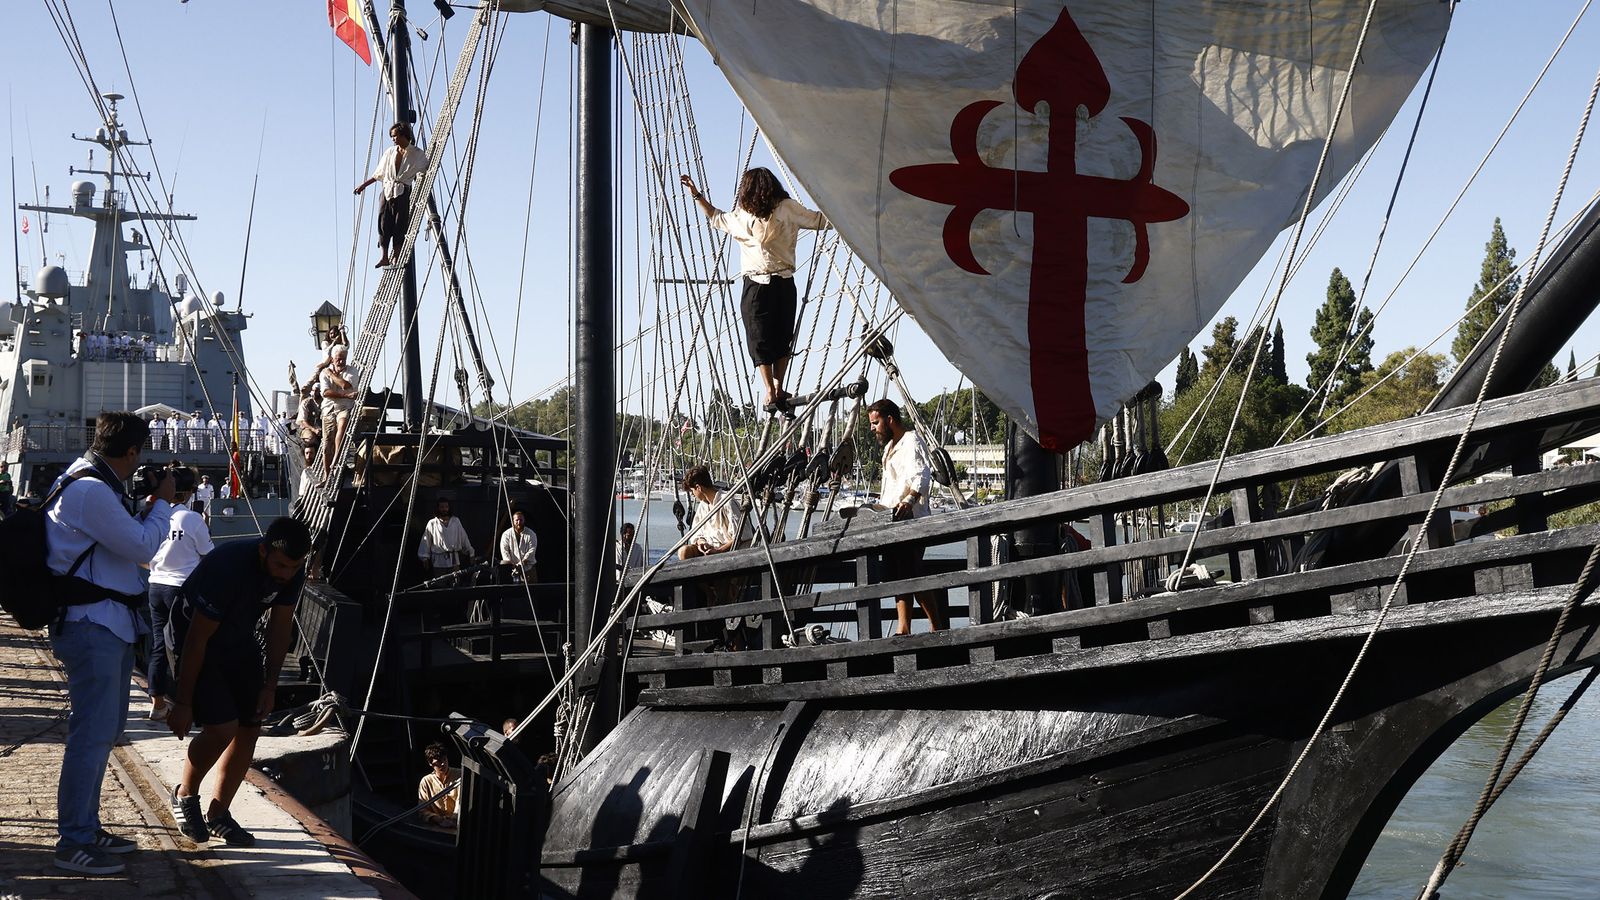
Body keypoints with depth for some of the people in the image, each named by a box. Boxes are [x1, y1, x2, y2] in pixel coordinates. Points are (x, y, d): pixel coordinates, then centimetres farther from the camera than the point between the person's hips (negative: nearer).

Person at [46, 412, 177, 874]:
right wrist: (162, 503, -3)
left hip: (109, 624, 11)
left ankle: (87, 827, 26)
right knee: (92, 733, -10)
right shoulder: (90, 490, -18)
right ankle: (73, 842, -6)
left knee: (105, 728, 17)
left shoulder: (94, 486, 16)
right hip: (91, 626, -11)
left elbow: (124, 538, 25)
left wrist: (149, 506, 14)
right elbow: (141, 546, -16)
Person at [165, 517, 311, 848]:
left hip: (240, 641, 6)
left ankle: (218, 814, 14)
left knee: (249, 727, 0)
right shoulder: (228, 567, -36)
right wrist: (182, 704, -23)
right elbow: (197, 640, -29)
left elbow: (280, 625, -1)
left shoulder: (292, 571, -17)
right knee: (222, 727, -18)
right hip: (194, 638, -6)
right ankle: (185, 796, 9)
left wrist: (269, 684, -3)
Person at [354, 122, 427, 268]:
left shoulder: (417, 154, 3)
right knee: (384, 223, -7)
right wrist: (364, 185, 21)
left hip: (404, 194, -3)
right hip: (387, 192, 3)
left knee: (400, 225, -6)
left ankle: (396, 256, -2)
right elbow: (378, 174, 21)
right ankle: (383, 256, -11)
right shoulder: (390, 152, 14)